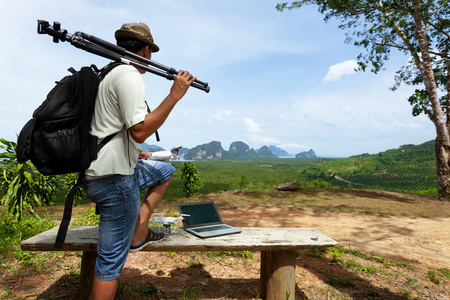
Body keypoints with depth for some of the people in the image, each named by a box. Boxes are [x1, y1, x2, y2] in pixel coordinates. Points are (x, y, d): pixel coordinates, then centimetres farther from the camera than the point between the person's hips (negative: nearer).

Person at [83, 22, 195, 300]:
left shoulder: (109, 73, 17)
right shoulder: (130, 75, -14)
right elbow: (139, 131, -23)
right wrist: (175, 95, -19)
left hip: (104, 170, 10)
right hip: (114, 178, -10)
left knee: (166, 172, 23)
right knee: (112, 261, -1)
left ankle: (139, 234, 19)